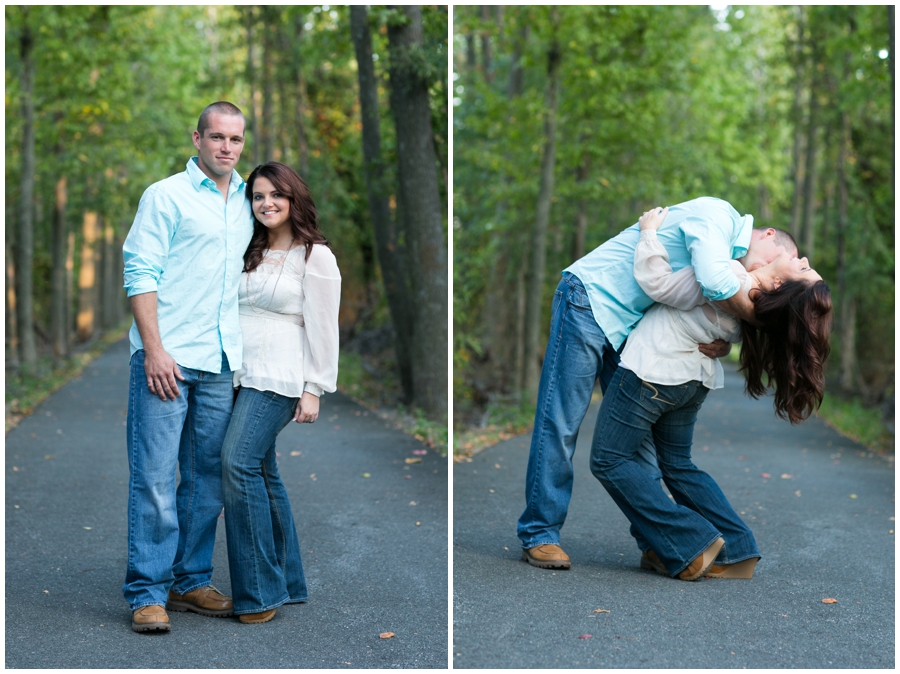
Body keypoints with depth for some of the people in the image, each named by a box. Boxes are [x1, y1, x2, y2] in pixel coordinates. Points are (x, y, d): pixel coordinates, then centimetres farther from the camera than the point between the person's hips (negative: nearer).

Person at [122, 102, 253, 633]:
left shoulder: (246, 203, 17)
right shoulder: (166, 196, 0)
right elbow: (140, 274, -6)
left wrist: (244, 352, 16)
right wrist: (154, 349, -16)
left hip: (221, 363, 6)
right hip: (167, 358, -6)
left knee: (209, 477, 9)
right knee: (155, 476, -6)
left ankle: (191, 581, 19)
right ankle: (148, 593, 0)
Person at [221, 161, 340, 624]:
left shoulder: (315, 255, -3)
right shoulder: (249, 253, 16)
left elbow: (323, 328, -6)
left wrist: (314, 390, -10)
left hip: (278, 375, -7)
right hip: (240, 374, 7)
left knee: (239, 463, -18)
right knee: (262, 474, 7)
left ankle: (260, 591, -11)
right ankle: (287, 583, 17)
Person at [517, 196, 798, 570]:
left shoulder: (730, 258, 14)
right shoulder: (717, 214, -14)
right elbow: (715, 284, -30)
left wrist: (722, 345, -10)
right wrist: (756, 315, -12)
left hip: (629, 326, 9)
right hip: (590, 297, -9)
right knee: (560, 422, -7)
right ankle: (538, 534, -1)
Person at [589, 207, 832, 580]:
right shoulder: (757, 308, -6)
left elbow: (657, 283, -20)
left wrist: (649, 232, -10)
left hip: (653, 372, -8)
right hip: (694, 381, 8)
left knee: (609, 460, 2)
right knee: (678, 465, 21)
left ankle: (689, 548, -2)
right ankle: (734, 551, 14)